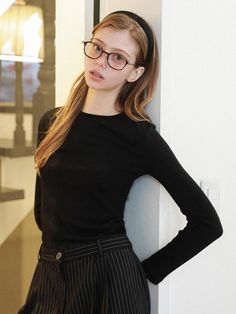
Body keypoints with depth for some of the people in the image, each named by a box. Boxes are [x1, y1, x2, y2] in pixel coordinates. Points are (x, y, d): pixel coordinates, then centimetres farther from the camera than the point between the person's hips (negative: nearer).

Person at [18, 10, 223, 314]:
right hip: (48, 274, 5)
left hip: (110, 277, -5)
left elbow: (207, 223, -10)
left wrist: (147, 271, -7)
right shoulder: (51, 121, 3)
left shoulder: (140, 137, -11)